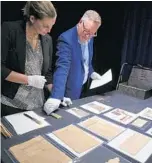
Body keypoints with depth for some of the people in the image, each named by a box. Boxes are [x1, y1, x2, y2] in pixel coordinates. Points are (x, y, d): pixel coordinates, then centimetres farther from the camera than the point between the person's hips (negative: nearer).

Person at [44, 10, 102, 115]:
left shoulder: (89, 38, 0)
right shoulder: (66, 39, -24)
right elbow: (62, 68, -35)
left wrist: (91, 73, 1)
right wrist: (56, 97, -43)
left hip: (85, 87, 8)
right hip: (71, 91, -7)